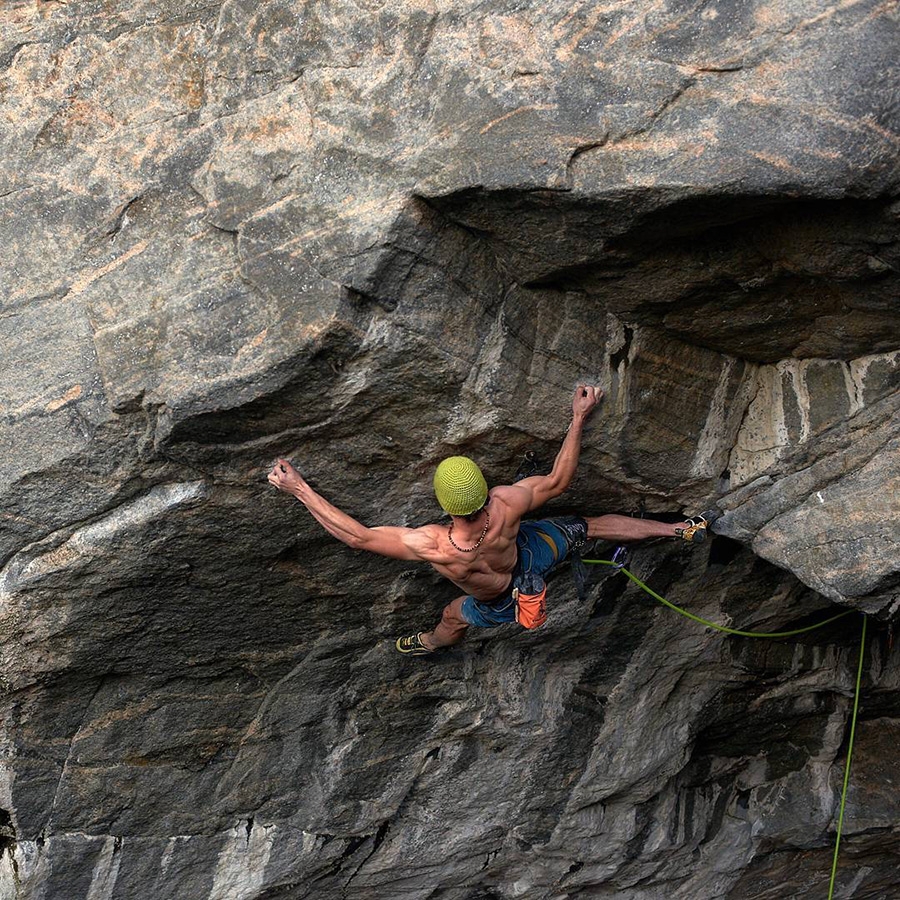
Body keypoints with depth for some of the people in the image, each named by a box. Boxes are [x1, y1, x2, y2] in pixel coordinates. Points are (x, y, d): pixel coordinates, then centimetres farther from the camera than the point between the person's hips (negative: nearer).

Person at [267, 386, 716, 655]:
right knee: (593, 524, 25)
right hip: (533, 552, 1)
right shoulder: (506, 507, -40)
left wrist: (299, 489, -37)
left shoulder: (433, 547, -47)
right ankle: (683, 530, 41)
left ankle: (432, 643, 69)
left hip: (503, 604, -1)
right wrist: (579, 418, -15)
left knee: (453, 616, 33)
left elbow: (358, 536, -41)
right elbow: (557, 481, -21)